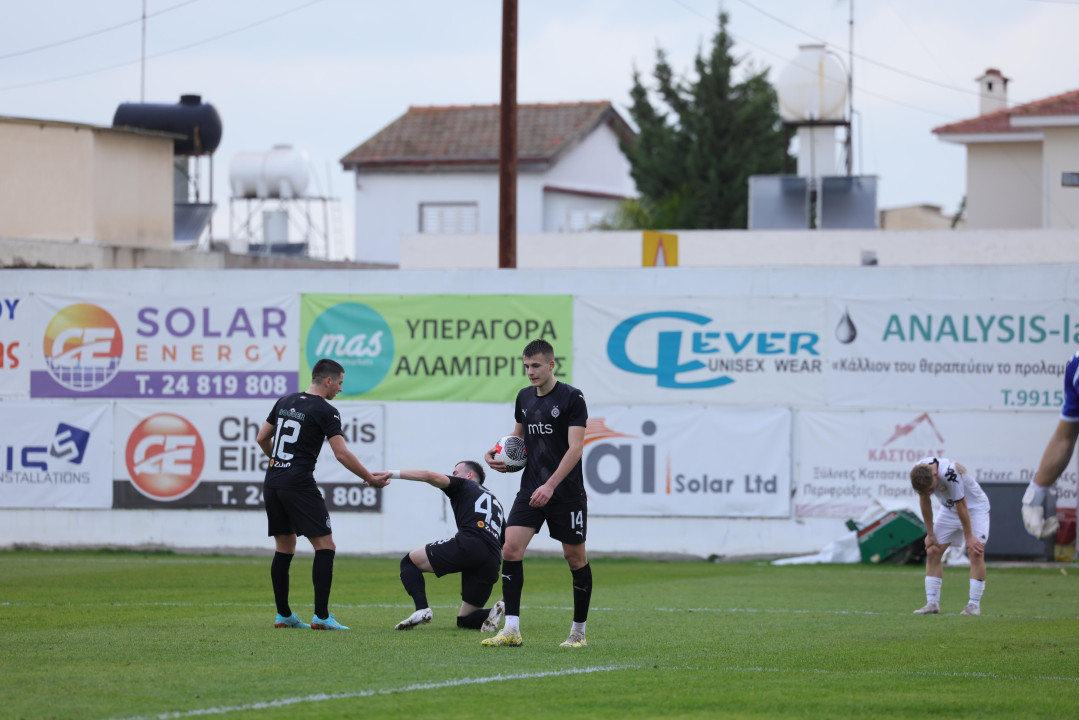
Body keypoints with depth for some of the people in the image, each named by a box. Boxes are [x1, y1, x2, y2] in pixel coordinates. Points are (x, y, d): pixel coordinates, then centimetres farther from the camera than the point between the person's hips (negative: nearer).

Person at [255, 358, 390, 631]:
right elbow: (342, 454, -14)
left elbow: (261, 438, 19)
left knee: (284, 548, 13)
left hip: (272, 483, 7)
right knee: (325, 546, -4)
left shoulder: (285, 402, 13)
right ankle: (321, 616, -10)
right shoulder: (325, 411, -7)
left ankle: (283, 615, 14)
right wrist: (370, 478, -5)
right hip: (299, 484, -7)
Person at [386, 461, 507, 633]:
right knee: (465, 620, 18)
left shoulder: (464, 485, 19)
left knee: (409, 562, 13)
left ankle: (422, 609, -12)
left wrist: (393, 473, 4)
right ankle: (500, 608, -13)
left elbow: (430, 476, 2)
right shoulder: (496, 504, 36)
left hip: (467, 544, -6)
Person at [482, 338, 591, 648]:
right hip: (531, 489, 5)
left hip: (566, 492, -5)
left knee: (576, 558, 4)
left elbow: (575, 447, -16)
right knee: (511, 550, -10)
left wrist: (550, 485, -25)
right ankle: (511, 629, -10)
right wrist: (498, 452, 7)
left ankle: (579, 631, 18)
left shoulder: (572, 398, -10)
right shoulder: (524, 397, 9)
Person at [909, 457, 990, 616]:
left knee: (976, 552, -19)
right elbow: (924, 501, -3)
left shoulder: (949, 473, -38)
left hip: (974, 506, -6)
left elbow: (961, 505, -28)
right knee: (932, 551, -3)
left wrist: (969, 537, -19)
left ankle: (974, 604, -15)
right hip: (949, 510, 6)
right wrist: (930, 534, 2)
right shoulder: (919, 471, -18)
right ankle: (932, 603, 0)